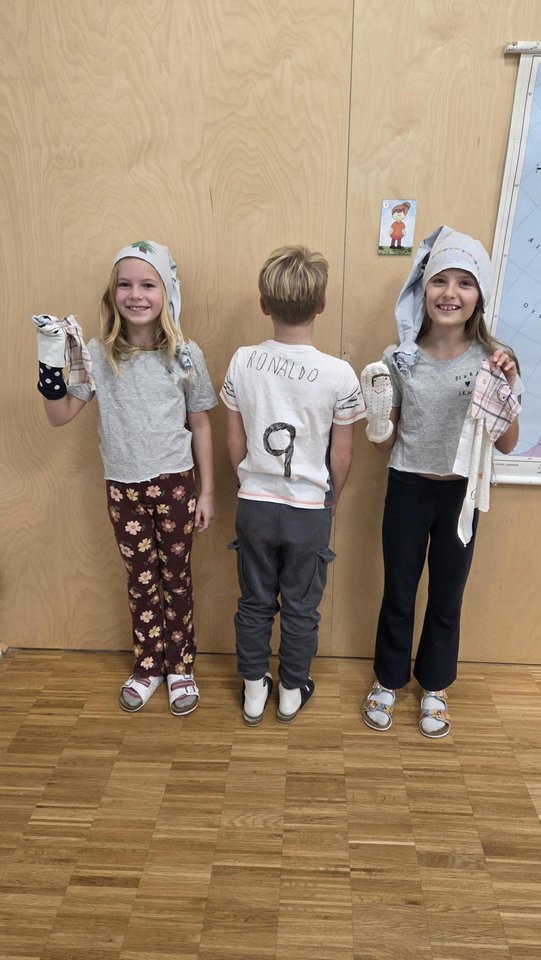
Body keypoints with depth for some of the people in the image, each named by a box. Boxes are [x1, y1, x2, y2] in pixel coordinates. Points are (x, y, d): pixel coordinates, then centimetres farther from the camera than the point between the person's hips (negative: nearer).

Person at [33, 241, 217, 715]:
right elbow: (59, 416, -3)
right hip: (123, 486, 2)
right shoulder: (98, 354, -4)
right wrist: (50, 361, -19)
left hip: (175, 484, -1)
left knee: (176, 578, 12)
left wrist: (207, 491, 0)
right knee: (141, 580, 15)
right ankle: (148, 666, 34)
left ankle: (181, 667, 31)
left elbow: (200, 426, -1)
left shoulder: (185, 355, -7)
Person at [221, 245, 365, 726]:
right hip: (309, 510, -2)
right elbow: (341, 457, -8)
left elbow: (235, 443, -2)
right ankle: (292, 691, 35)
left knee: (255, 602, 18)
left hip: (254, 505, 2)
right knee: (301, 608, 17)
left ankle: (254, 690, 35)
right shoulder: (339, 374, -17)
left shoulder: (242, 363, -10)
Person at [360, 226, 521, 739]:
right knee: (398, 594, 14)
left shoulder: (492, 360, -7)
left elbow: (507, 444, -3)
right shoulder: (399, 359, -8)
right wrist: (376, 408, -20)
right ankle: (387, 681, 37)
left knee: (446, 596, 16)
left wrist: (508, 389, -18)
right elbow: (385, 444, -1)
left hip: (460, 494, 1)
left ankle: (434, 687, 39)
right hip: (408, 490, 0)